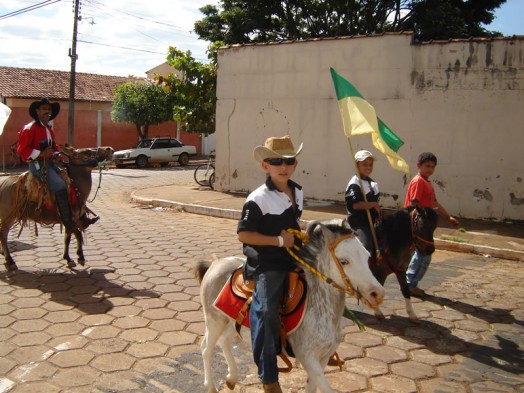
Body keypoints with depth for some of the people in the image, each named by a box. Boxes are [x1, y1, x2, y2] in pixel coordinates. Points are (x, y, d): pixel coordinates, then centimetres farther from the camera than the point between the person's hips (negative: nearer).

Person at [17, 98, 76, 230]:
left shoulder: (50, 129, 16)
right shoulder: (30, 128, -10)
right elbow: (22, 149, -15)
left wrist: (58, 155, 3)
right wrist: (41, 154, -25)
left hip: (50, 162, 9)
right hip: (37, 164, -9)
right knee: (60, 186, -25)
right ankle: (68, 221, -20)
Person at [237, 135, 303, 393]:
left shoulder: (298, 192, 8)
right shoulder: (258, 199, -16)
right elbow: (243, 234, -19)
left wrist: (298, 237, 7)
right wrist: (279, 241, -19)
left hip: (291, 260, 8)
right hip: (266, 264, -8)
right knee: (267, 311, -14)